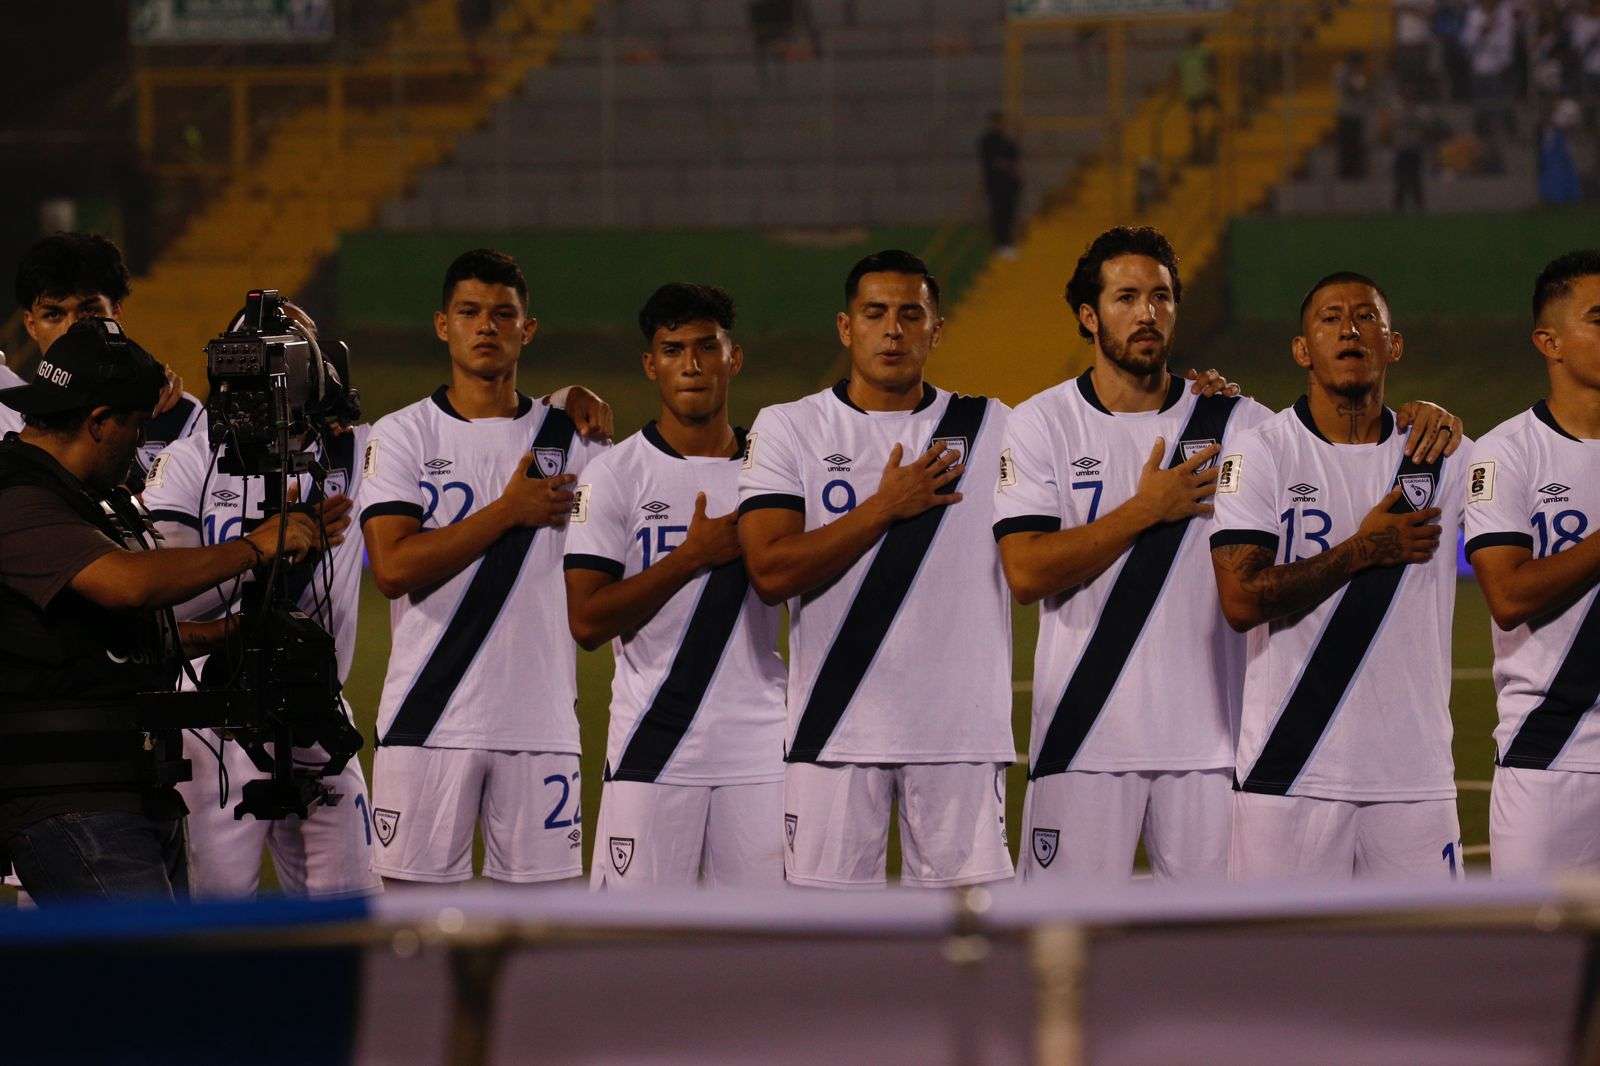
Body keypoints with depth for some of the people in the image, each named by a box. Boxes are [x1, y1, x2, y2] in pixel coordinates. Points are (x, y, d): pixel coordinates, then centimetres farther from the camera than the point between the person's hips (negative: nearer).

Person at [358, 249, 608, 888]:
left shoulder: (571, 441, 11)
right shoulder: (402, 437, 3)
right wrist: (510, 510, -7)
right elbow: (393, 568, -10)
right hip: (430, 724, -2)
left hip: (540, 725, 2)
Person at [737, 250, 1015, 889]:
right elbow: (771, 573, -7)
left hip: (960, 733, 1)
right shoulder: (788, 429, 4)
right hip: (837, 733, -1)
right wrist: (886, 507, -7)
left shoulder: (990, 428, 11)